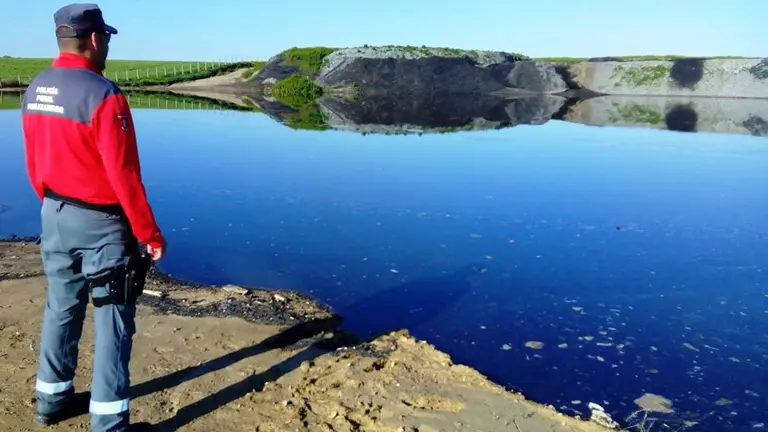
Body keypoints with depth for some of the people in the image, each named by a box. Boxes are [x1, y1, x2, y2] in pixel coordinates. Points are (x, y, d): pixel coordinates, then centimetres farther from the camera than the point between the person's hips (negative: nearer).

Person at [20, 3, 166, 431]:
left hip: (54, 216, 8)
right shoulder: (103, 94, -21)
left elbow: (34, 164, 12)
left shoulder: (35, 91, 5)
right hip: (101, 222, -8)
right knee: (113, 319, 2)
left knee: (61, 308, 19)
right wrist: (149, 234, -14)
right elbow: (124, 176, -21)